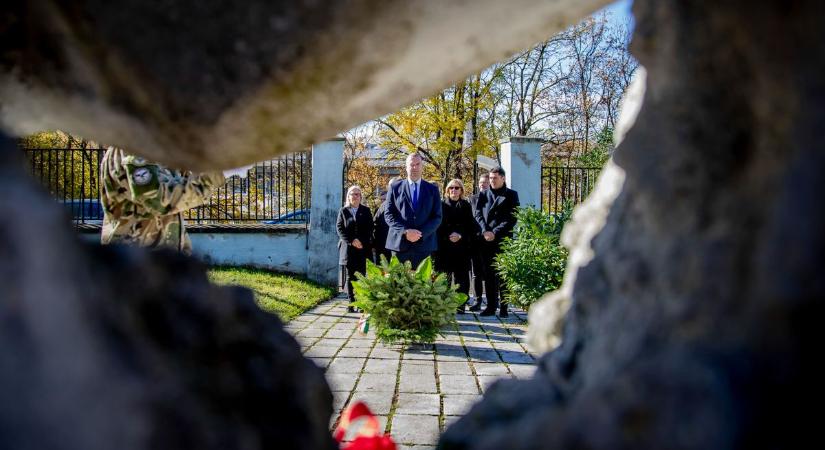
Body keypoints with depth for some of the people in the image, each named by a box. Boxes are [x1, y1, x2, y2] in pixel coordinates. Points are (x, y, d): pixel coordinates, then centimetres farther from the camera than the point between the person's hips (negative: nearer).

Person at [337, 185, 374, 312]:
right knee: (350, 276, 1)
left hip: (363, 248, 0)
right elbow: (339, 228, 2)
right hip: (348, 248, 0)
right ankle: (351, 303, 3)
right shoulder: (343, 211, 10)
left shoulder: (366, 210, 11)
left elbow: (370, 228, 6)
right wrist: (351, 241, -10)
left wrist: (362, 242, -9)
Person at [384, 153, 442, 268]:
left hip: (424, 244, 1)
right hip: (400, 244, 0)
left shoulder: (432, 189, 13)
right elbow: (388, 214, 4)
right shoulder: (395, 187, 10)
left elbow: (437, 217, 7)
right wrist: (405, 231, -11)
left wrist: (421, 233, -9)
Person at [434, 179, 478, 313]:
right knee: (445, 277, -4)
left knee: (461, 276, -1)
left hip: (462, 246, 1)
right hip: (444, 245, -1)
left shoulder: (466, 206, 13)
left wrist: (461, 235, -8)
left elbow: (471, 226, 9)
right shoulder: (442, 205, 8)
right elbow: (438, 225, 4)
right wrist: (448, 236, -9)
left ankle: (460, 305, 3)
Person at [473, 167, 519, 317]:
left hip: (503, 239, -3)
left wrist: (495, 232, -11)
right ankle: (491, 306, 8)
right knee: (488, 274, 4)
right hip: (486, 240, 3)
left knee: (502, 274, -3)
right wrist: (485, 231, -8)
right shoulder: (483, 195, 16)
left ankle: (504, 307, 1)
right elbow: (478, 214, 9)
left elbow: (512, 218, -3)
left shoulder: (511, 195, 5)